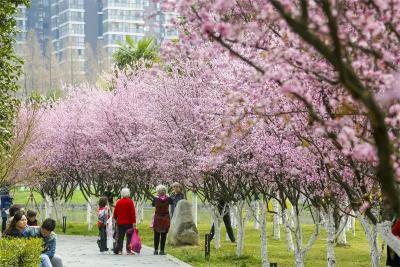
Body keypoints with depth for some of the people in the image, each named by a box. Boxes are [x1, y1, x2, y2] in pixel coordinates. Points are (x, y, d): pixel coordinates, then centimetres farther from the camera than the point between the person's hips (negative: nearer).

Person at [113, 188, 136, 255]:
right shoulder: (130, 202, -8)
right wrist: (134, 222, -10)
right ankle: (128, 250, 1)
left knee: (120, 237, 9)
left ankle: (119, 250, 5)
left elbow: (115, 212, 9)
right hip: (129, 222, -3)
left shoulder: (118, 202, 3)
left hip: (120, 223, 3)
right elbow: (133, 213, -11)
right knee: (129, 237, 3)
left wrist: (115, 219, 24)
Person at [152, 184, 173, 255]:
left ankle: (156, 250, 9)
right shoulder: (168, 198, -7)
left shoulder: (156, 198, -8)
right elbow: (171, 202, 15)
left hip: (157, 218, 0)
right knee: (163, 236, 5)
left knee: (156, 235, 9)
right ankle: (162, 250, 4)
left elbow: (153, 204, 12)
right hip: (165, 218, 0)